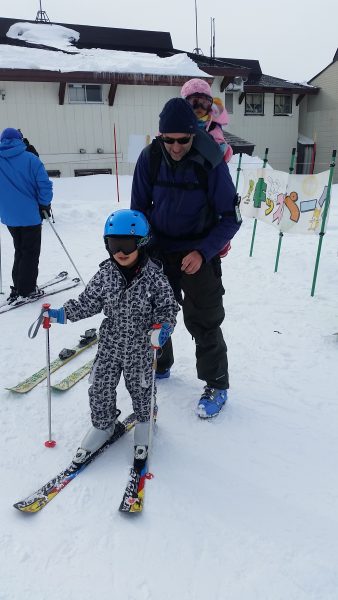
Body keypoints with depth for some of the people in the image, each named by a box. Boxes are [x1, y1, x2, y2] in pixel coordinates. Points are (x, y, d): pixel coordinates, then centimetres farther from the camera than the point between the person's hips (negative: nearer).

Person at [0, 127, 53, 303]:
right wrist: (44, 205, 0)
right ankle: (26, 290, 8)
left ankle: (18, 287, 20)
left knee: (20, 250, 20)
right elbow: (44, 184, -14)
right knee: (31, 252, 7)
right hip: (30, 214, -5)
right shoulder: (30, 159, -12)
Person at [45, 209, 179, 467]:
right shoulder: (105, 274, -8)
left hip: (141, 346, -2)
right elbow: (89, 302, 0)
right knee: (101, 386, 9)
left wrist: (163, 326, -31)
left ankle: (145, 420, 45)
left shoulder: (154, 275, -17)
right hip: (110, 343, 3)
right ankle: (103, 425, 34)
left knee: (140, 387, 16)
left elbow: (168, 306, -12)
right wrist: (62, 314, -11)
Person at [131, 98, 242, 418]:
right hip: (158, 250, 4)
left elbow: (230, 219, -13)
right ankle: (159, 365, 40)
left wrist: (202, 253, -24)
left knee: (203, 322, -3)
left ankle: (216, 385, 17)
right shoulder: (150, 158, -10)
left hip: (198, 253, -4)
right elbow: (139, 208, 2)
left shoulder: (211, 162, -18)